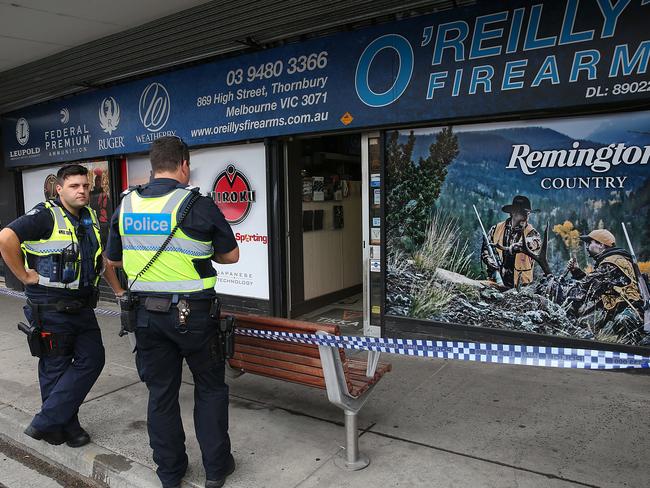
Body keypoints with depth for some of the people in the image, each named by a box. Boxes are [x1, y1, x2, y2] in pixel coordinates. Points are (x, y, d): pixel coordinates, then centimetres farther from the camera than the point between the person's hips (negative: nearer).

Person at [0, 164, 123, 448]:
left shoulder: (90, 217, 10)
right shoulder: (46, 215, -13)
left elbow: (101, 258, 21)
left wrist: (118, 290, 18)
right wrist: (25, 276, -18)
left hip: (81, 305, 7)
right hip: (51, 308, -7)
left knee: (92, 359, 5)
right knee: (56, 368, 4)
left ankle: (47, 422, 16)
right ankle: (65, 427, 19)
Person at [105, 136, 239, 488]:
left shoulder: (126, 205, 3)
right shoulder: (197, 204, -12)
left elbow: (113, 259, 15)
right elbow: (231, 255, -2)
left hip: (146, 313, 4)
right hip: (191, 313, -4)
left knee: (160, 392, 15)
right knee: (210, 388, 13)